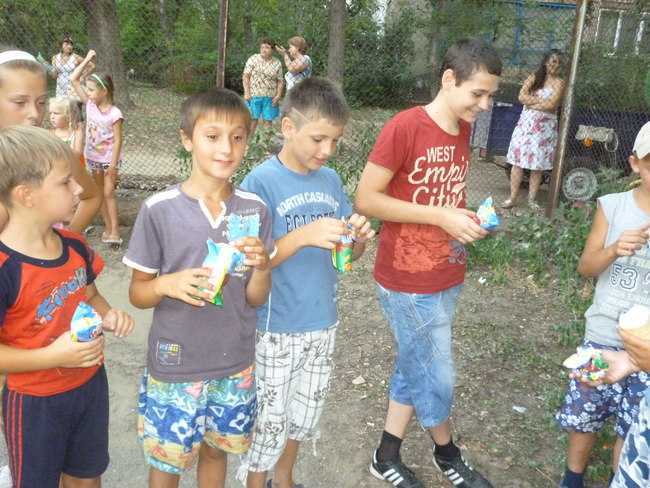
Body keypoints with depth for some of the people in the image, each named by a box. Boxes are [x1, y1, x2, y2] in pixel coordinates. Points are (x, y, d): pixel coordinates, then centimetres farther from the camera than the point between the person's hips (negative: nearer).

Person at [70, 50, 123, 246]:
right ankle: (108, 227, 21)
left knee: (109, 193, -6)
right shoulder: (90, 104, -5)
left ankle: (114, 230, -2)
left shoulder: (114, 114, -20)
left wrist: (113, 164, -18)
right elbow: (73, 79, -5)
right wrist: (87, 60, -8)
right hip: (93, 156, 6)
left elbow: (117, 140, -17)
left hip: (109, 158, -6)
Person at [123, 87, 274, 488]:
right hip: (175, 366, -2)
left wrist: (262, 266, -22)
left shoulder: (255, 210, -6)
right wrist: (167, 284, -26)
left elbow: (256, 298, -1)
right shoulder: (159, 210, -14)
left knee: (216, 451, 22)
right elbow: (137, 293, -5)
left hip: (235, 364, 3)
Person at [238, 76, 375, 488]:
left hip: (323, 323, 6)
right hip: (276, 329, -5)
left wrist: (359, 238, -15)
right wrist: (302, 236, -31)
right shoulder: (261, 182, -15)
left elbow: (348, 254, 8)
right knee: (270, 420, 8)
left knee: (305, 414, 21)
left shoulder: (331, 180, 2)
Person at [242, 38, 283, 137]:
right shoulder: (253, 59, 1)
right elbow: (245, 76, -1)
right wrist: (246, 92, -10)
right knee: (253, 120, 0)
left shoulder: (277, 63, 6)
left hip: (270, 97, 2)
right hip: (254, 95, -2)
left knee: (268, 121, 5)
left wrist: (278, 95, -4)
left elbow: (280, 81, 9)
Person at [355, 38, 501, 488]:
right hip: (408, 282, -7)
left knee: (415, 369, 17)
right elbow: (366, 199, -18)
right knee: (436, 377, 8)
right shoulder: (404, 127, -18)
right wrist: (442, 217, -22)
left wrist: (471, 219, -1)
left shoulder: (463, 131, 6)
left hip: (447, 277, 7)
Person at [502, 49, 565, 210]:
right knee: (518, 162, -1)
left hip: (545, 128, -1)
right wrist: (542, 100, -11)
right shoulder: (534, 77, 7)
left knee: (538, 166, 2)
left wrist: (531, 103, -7)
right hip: (526, 124, 2)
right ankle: (512, 198, 5)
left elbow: (551, 105, -13)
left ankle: (532, 199, 12)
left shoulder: (559, 83, -1)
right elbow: (522, 97, -6)